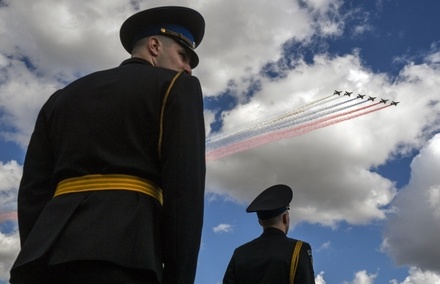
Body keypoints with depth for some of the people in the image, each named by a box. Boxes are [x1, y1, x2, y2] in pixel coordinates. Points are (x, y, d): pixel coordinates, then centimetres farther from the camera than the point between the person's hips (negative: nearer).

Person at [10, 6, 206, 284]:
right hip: (120, 256, -6)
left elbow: (33, 191, 15)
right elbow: (186, 187, -5)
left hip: (47, 249, 6)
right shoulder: (178, 86, 10)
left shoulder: (65, 96, 26)